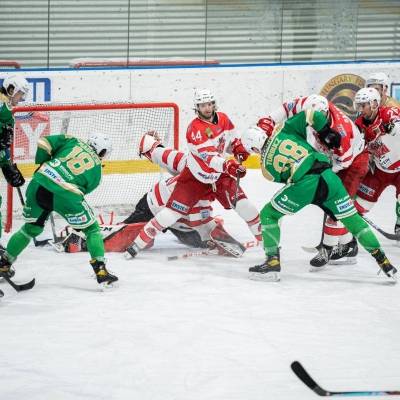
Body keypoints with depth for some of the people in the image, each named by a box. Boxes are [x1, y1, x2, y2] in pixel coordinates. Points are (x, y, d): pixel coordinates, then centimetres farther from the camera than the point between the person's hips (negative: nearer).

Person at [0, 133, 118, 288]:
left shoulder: (73, 142, 20)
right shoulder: (96, 170, 16)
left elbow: (44, 143, 10)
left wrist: (42, 164, 24)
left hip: (38, 184, 4)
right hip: (65, 195, -4)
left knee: (31, 228, 27)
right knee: (92, 229, 15)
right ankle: (101, 271, 7)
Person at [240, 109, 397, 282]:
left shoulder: (266, 166, 14)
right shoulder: (283, 131, 17)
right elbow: (311, 115, 9)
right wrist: (327, 133, 23)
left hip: (303, 184, -3)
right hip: (328, 176, 4)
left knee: (268, 215, 14)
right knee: (352, 219, 17)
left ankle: (273, 262, 4)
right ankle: (382, 260, 16)